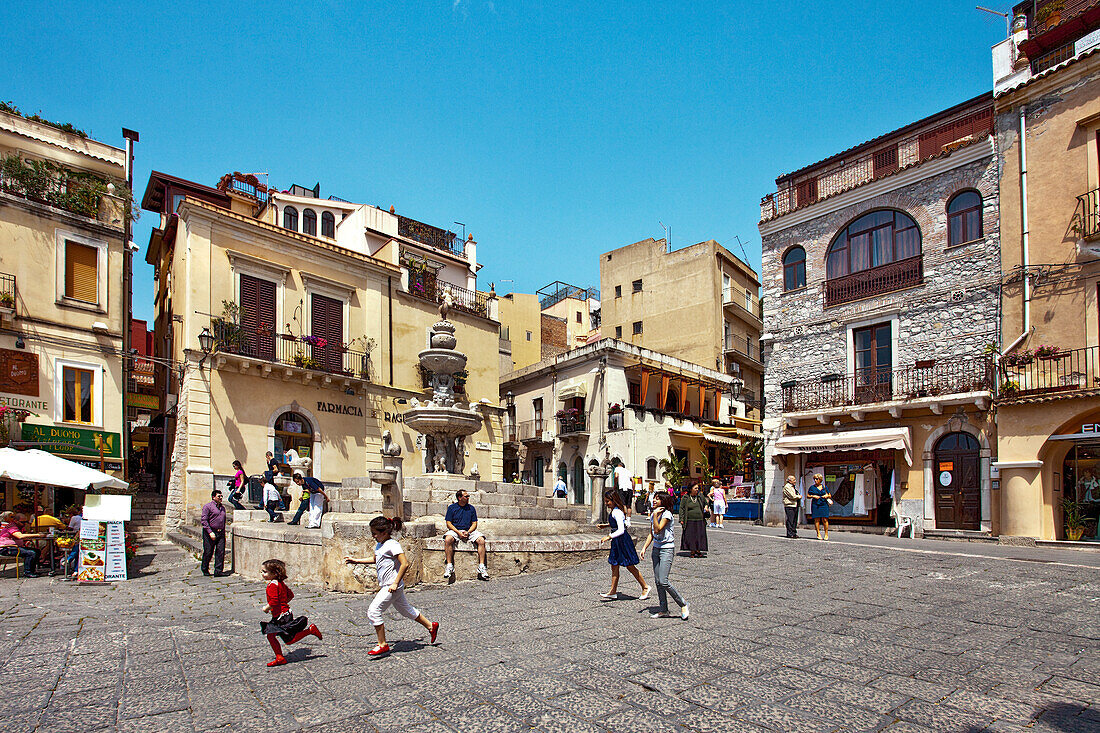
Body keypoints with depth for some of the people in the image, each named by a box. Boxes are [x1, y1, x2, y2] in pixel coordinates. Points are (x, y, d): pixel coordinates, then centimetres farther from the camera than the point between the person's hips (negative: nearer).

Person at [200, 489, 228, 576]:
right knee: (208, 552, 3)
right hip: (210, 533, -5)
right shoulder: (207, 506, -3)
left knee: (221, 551, -4)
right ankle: (205, 570, 23)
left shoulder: (222, 507, 18)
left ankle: (218, 571, -3)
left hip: (220, 532, 5)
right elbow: (204, 520, -11)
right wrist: (210, 532, -17)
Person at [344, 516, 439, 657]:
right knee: (406, 610, 18)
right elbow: (375, 559, 31)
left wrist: (395, 583, -22)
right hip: (386, 585, 10)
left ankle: (382, 645, -1)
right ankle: (431, 626, 31)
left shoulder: (392, 544, -17)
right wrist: (356, 560, 24)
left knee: (373, 611, -11)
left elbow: (405, 563, -22)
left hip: (392, 586, -10)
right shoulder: (379, 545, 11)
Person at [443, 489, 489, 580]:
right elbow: (449, 523, 0)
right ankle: (449, 566, -29)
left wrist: (468, 532, -10)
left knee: (481, 540, -25)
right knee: (448, 539, -35)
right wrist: (458, 532, -15)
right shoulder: (452, 508, 5)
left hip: (469, 531, 2)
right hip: (455, 530, -2)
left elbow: (474, 524, 10)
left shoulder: (471, 508, 12)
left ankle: (481, 567, -22)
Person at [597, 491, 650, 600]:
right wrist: (606, 525, 16)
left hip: (623, 540, -10)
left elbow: (621, 530, -26)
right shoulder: (612, 511, 9)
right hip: (616, 542, 10)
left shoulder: (617, 512, -21)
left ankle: (645, 587, 15)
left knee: (630, 566, 1)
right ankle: (613, 591, 16)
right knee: (614, 566, 10)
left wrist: (608, 537, -27)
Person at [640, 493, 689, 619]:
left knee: (663, 581, -12)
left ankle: (683, 604, 5)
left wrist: (655, 514, -24)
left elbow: (658, 530, -24)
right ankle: (663, 610, 17)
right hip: (656, 548, 8)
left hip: (667, 549, -8)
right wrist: (644, 547, 5)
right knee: (658, 581, 7)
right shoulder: (652, 514, 9)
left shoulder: (667, 514, -14)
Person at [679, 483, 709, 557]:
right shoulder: (685, 498, -1)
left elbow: (705, 503, 25)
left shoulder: (700, 496, 8)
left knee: (700, 536, 3)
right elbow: (681, 509, 2)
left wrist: (706, 507, 4)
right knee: (691, 537, 0)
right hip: (690, 521, -2)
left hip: (700, 521, 3)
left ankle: (698, 551, 17)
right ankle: (692, 552, 11)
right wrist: (681, 519, -4)